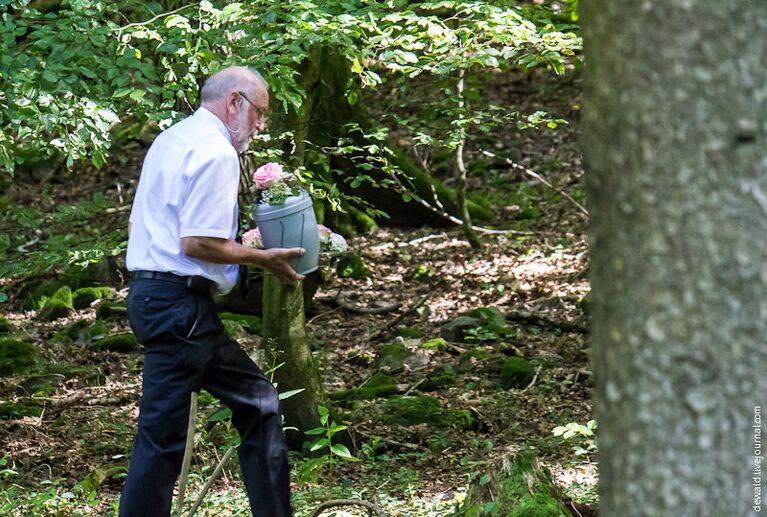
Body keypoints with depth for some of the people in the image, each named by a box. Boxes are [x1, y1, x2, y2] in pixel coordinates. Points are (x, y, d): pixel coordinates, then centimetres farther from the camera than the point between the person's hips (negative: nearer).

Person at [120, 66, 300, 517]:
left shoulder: (170, 141, 19)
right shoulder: (216, 153, -12)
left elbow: (137, 226, 24)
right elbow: (198, 243, -21)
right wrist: (262, 258, -7)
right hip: (181, 304, -11)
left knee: (257, 403, 15)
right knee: (163, 435, -7)